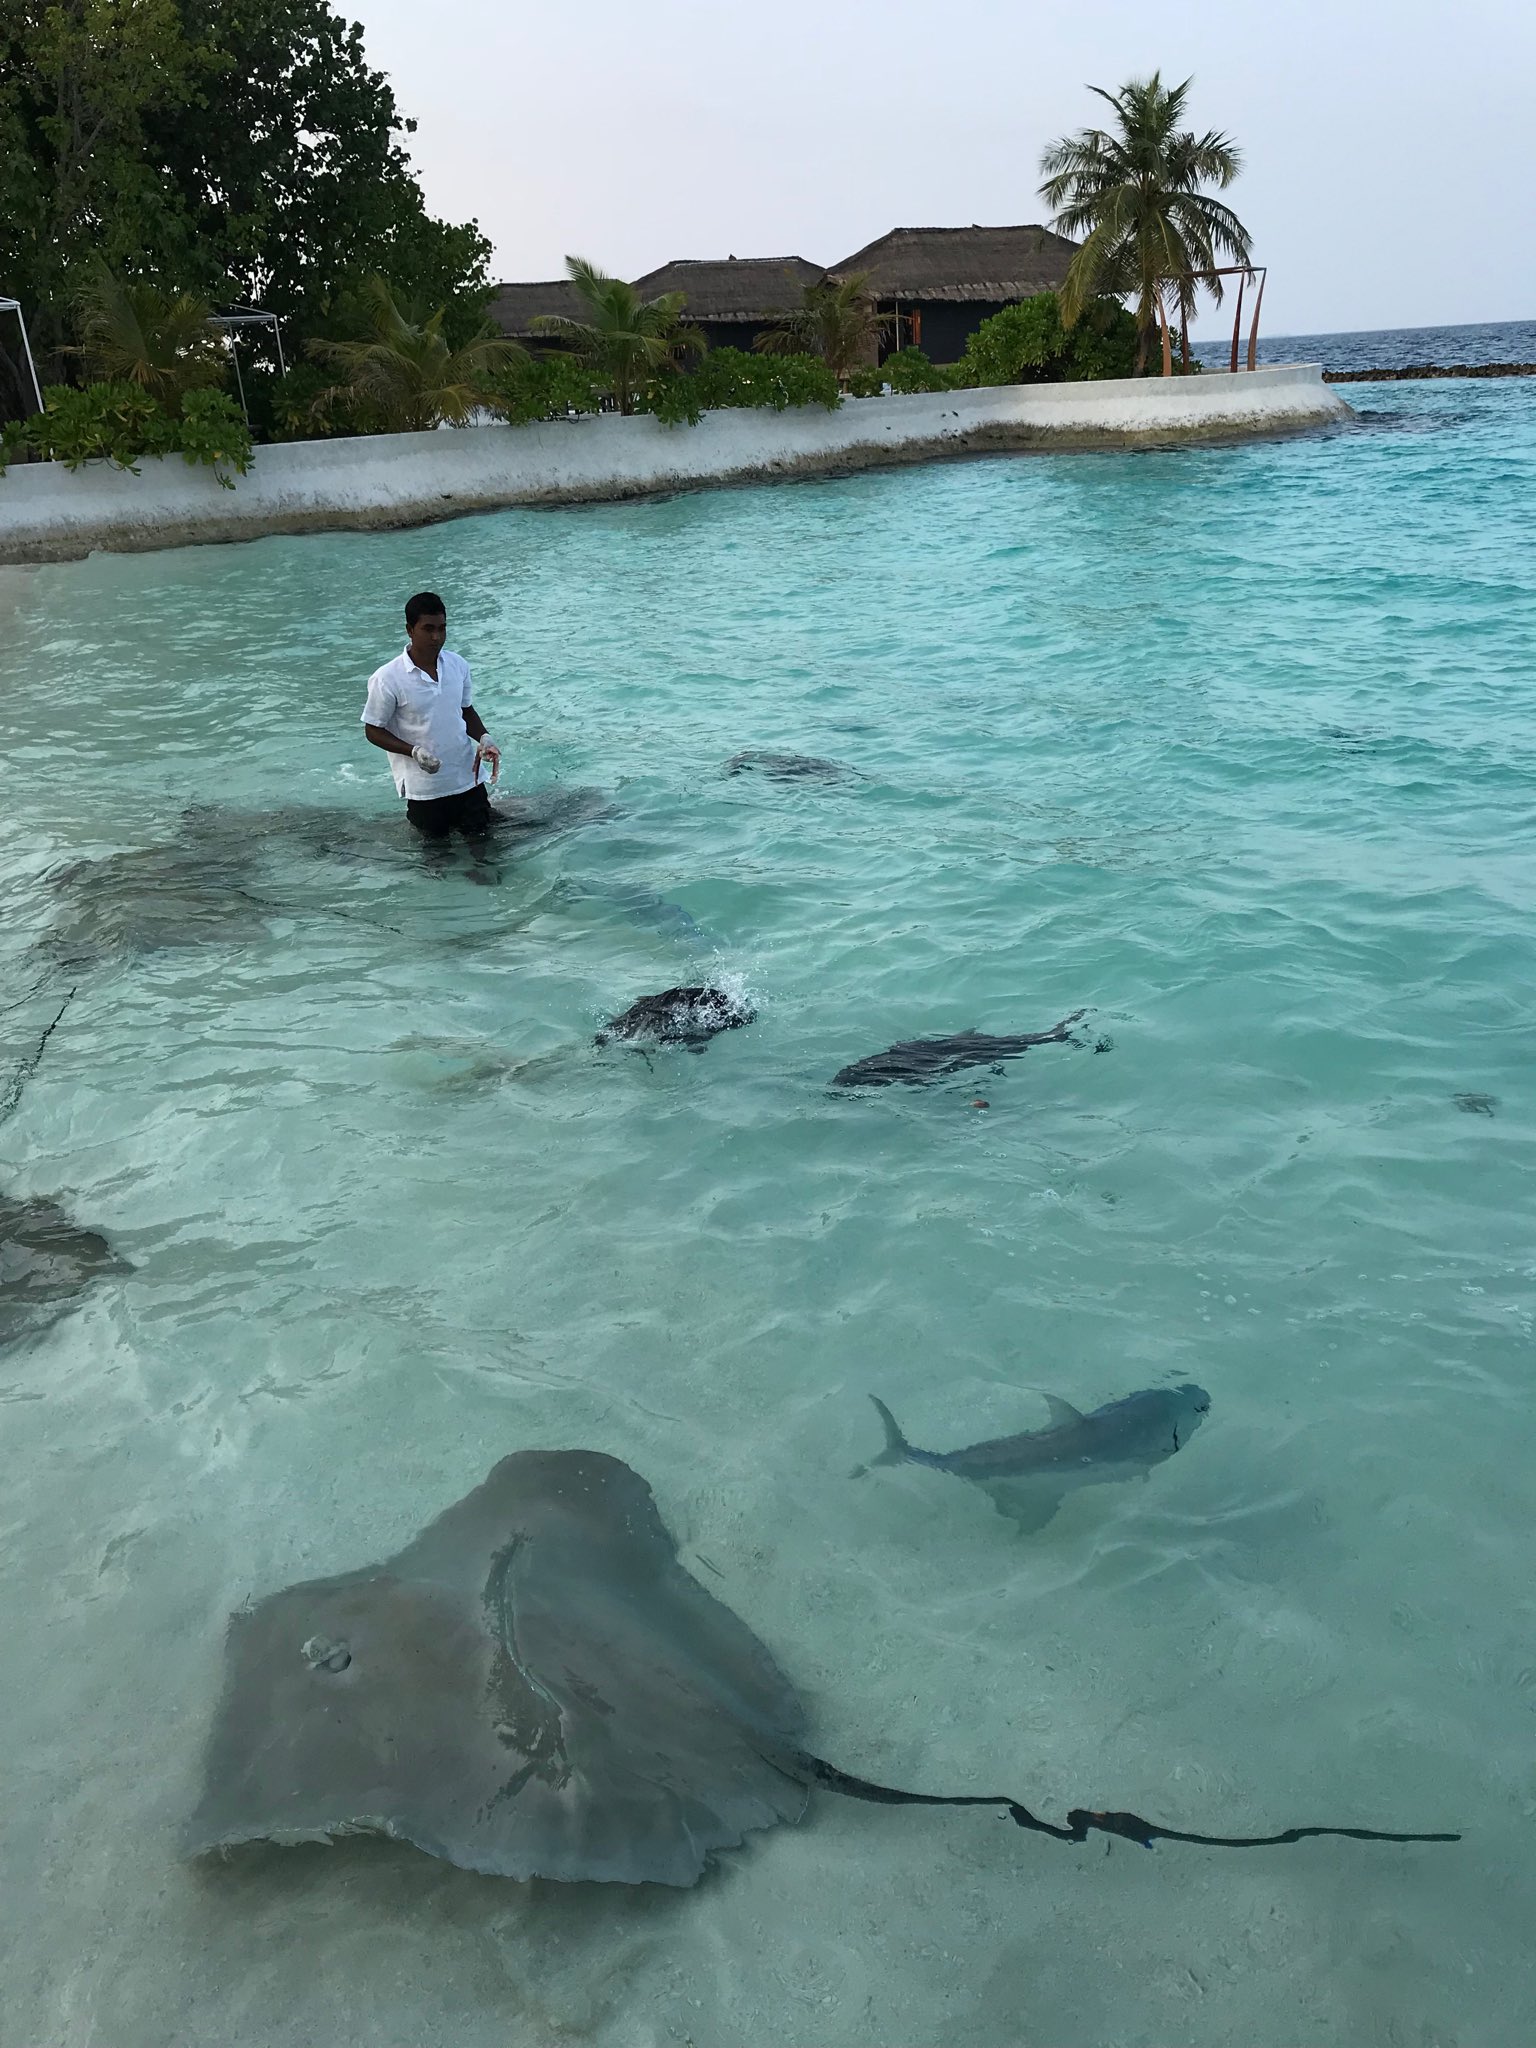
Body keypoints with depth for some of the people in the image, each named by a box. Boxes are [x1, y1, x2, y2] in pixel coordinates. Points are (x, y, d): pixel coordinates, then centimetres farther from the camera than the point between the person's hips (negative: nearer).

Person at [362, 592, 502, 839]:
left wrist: (484, 738, -8)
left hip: (467, 776, 4)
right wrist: (414, 751, -22)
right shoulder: (387, 679, -16)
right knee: (436, 841, 14)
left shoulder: (458, 665, -3)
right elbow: (373, 730, -8)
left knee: (480, 834, 12)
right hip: (424, 787, -3)